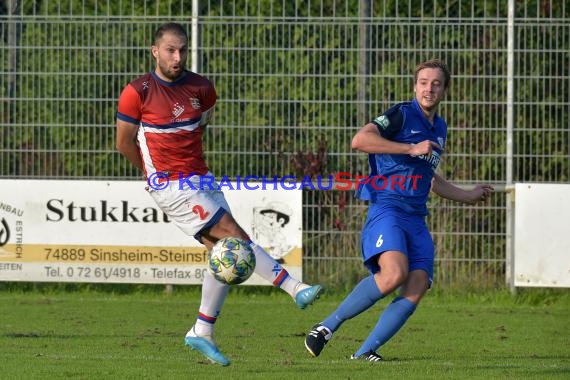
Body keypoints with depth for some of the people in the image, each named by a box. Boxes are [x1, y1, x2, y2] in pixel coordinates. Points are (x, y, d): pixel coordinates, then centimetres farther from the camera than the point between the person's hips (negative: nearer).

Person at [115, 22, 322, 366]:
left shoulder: (201, 88, 3)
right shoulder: (137, 92, -11)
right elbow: (124, 143, 1)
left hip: (201, 178, 6)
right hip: (171, 185, -6)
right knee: (234, 235, -15)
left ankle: (202, 333, 12)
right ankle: (295, 288, -17)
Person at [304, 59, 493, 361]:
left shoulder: (439, 128, 22)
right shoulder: (402, 115, -3)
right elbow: (360, 140, -19)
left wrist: (469, 196, 43)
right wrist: (411, 149, -19)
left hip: (416, 218, 8)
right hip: (387, 209, -8)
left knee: (416, 289, -11)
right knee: (394, 274, -30)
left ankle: (364, 353, -6)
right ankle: (327, 327, -18)